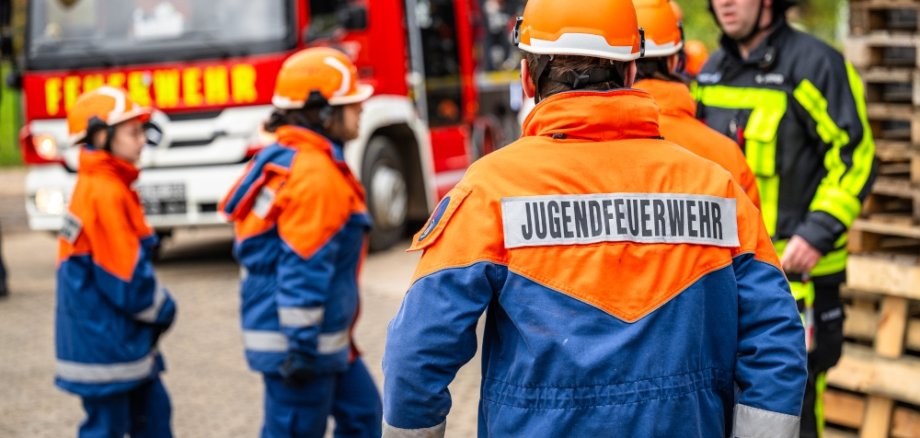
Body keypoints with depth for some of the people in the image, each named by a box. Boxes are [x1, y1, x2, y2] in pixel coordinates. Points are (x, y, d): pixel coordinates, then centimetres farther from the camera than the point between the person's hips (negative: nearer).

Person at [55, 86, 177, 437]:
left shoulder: (97, 187, 10)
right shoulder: (105, 194, -21)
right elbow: (128, 278, -21)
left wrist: (160, 307, 9)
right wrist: (163, 310, -6)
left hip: (124, 337, 10)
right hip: (104, 340, -10)